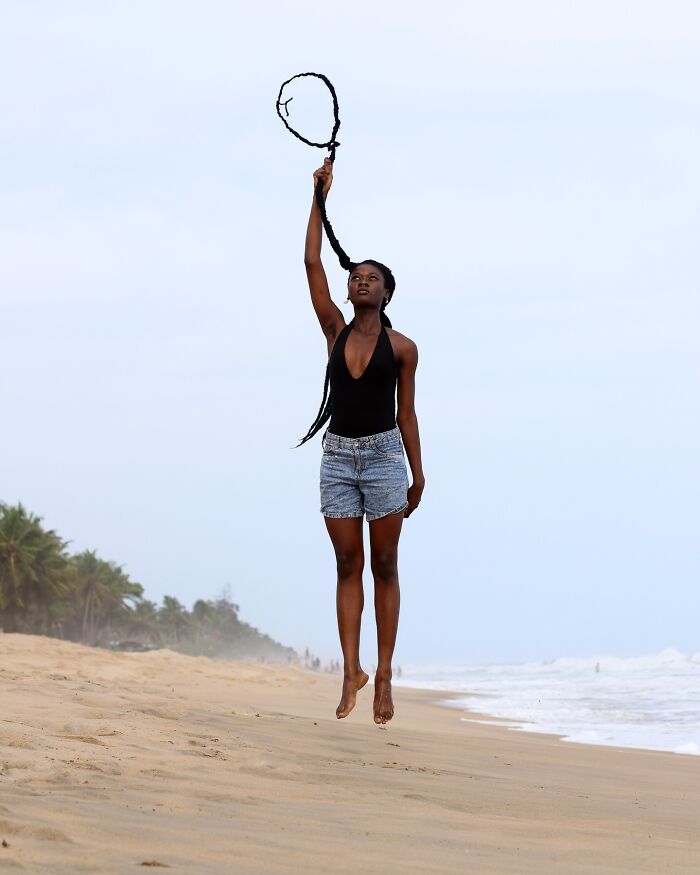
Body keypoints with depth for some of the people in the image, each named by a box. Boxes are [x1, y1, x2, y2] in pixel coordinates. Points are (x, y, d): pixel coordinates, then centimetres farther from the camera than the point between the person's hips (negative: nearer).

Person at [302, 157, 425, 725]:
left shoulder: (401, 347, 0)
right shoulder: (336, 331, 6)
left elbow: (407, 414, 4)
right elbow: (312, 263, 2)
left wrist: (418, 474, 3)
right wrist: (320, 197, 1)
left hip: (383, 456, -3)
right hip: (338, 457, 3)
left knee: (385, 567, 1)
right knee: (348, 567, 3)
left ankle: (384, 675, 1)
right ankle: (352, 670, 3)